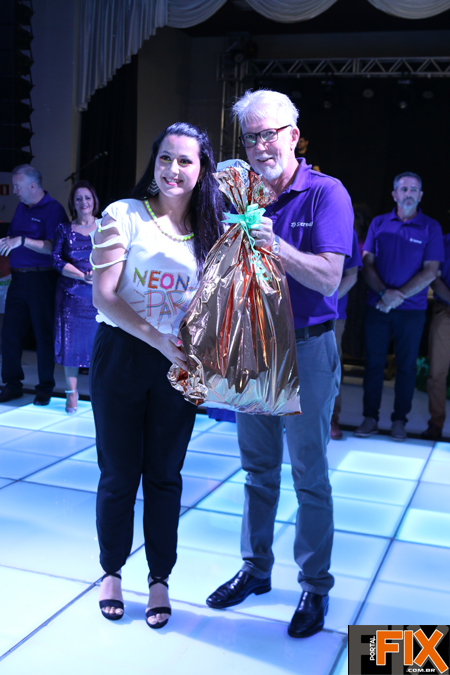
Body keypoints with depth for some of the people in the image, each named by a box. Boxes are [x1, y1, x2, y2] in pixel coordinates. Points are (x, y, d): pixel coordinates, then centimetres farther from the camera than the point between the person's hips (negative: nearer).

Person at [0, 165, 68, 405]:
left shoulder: (53, 209, -9)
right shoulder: (21, 207, 15)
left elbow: (53, 248, -19)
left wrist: (22, 240, -24)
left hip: (41, 279, -7)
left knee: (44, 333, 0)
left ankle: (45, 388, 11)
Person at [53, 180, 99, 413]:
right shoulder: (64, 229, 8)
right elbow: (57, 259, -1)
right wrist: (83, 276, -13)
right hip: (71, 293, 1)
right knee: (72, 340, 1)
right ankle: (71, 392, 11)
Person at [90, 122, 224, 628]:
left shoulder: (212, 231, 5)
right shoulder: (124, 215, -5)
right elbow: (104, 295, -12)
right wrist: (160, 341, -22)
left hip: (179, 364, 2)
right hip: (121, 354, -2)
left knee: (165, 475, 10)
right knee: (118, 472, 8)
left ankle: (159, 580, 25)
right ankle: (112, 572, 29)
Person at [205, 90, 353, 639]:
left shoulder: (327, 194, -9)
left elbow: (328, 278, -19)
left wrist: (275, 244, -30)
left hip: (306, 350, -5)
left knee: (309, 476, 4)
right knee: (257, 468, 15)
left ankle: (315, 587, 18)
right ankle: (255, 568, 31)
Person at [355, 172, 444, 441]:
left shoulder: (431, 227, 1)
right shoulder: (379, 223, 6)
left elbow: (430, 272, -6)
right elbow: (367, 264, 2)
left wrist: (398, 296, -14)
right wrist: (385, 293, -14)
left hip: (412, 309, -1)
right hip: (378, 306, 1)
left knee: (406, 365, 5)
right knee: (374, 362, 4)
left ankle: (399, 420, 15)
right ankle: (370, 418, 13)